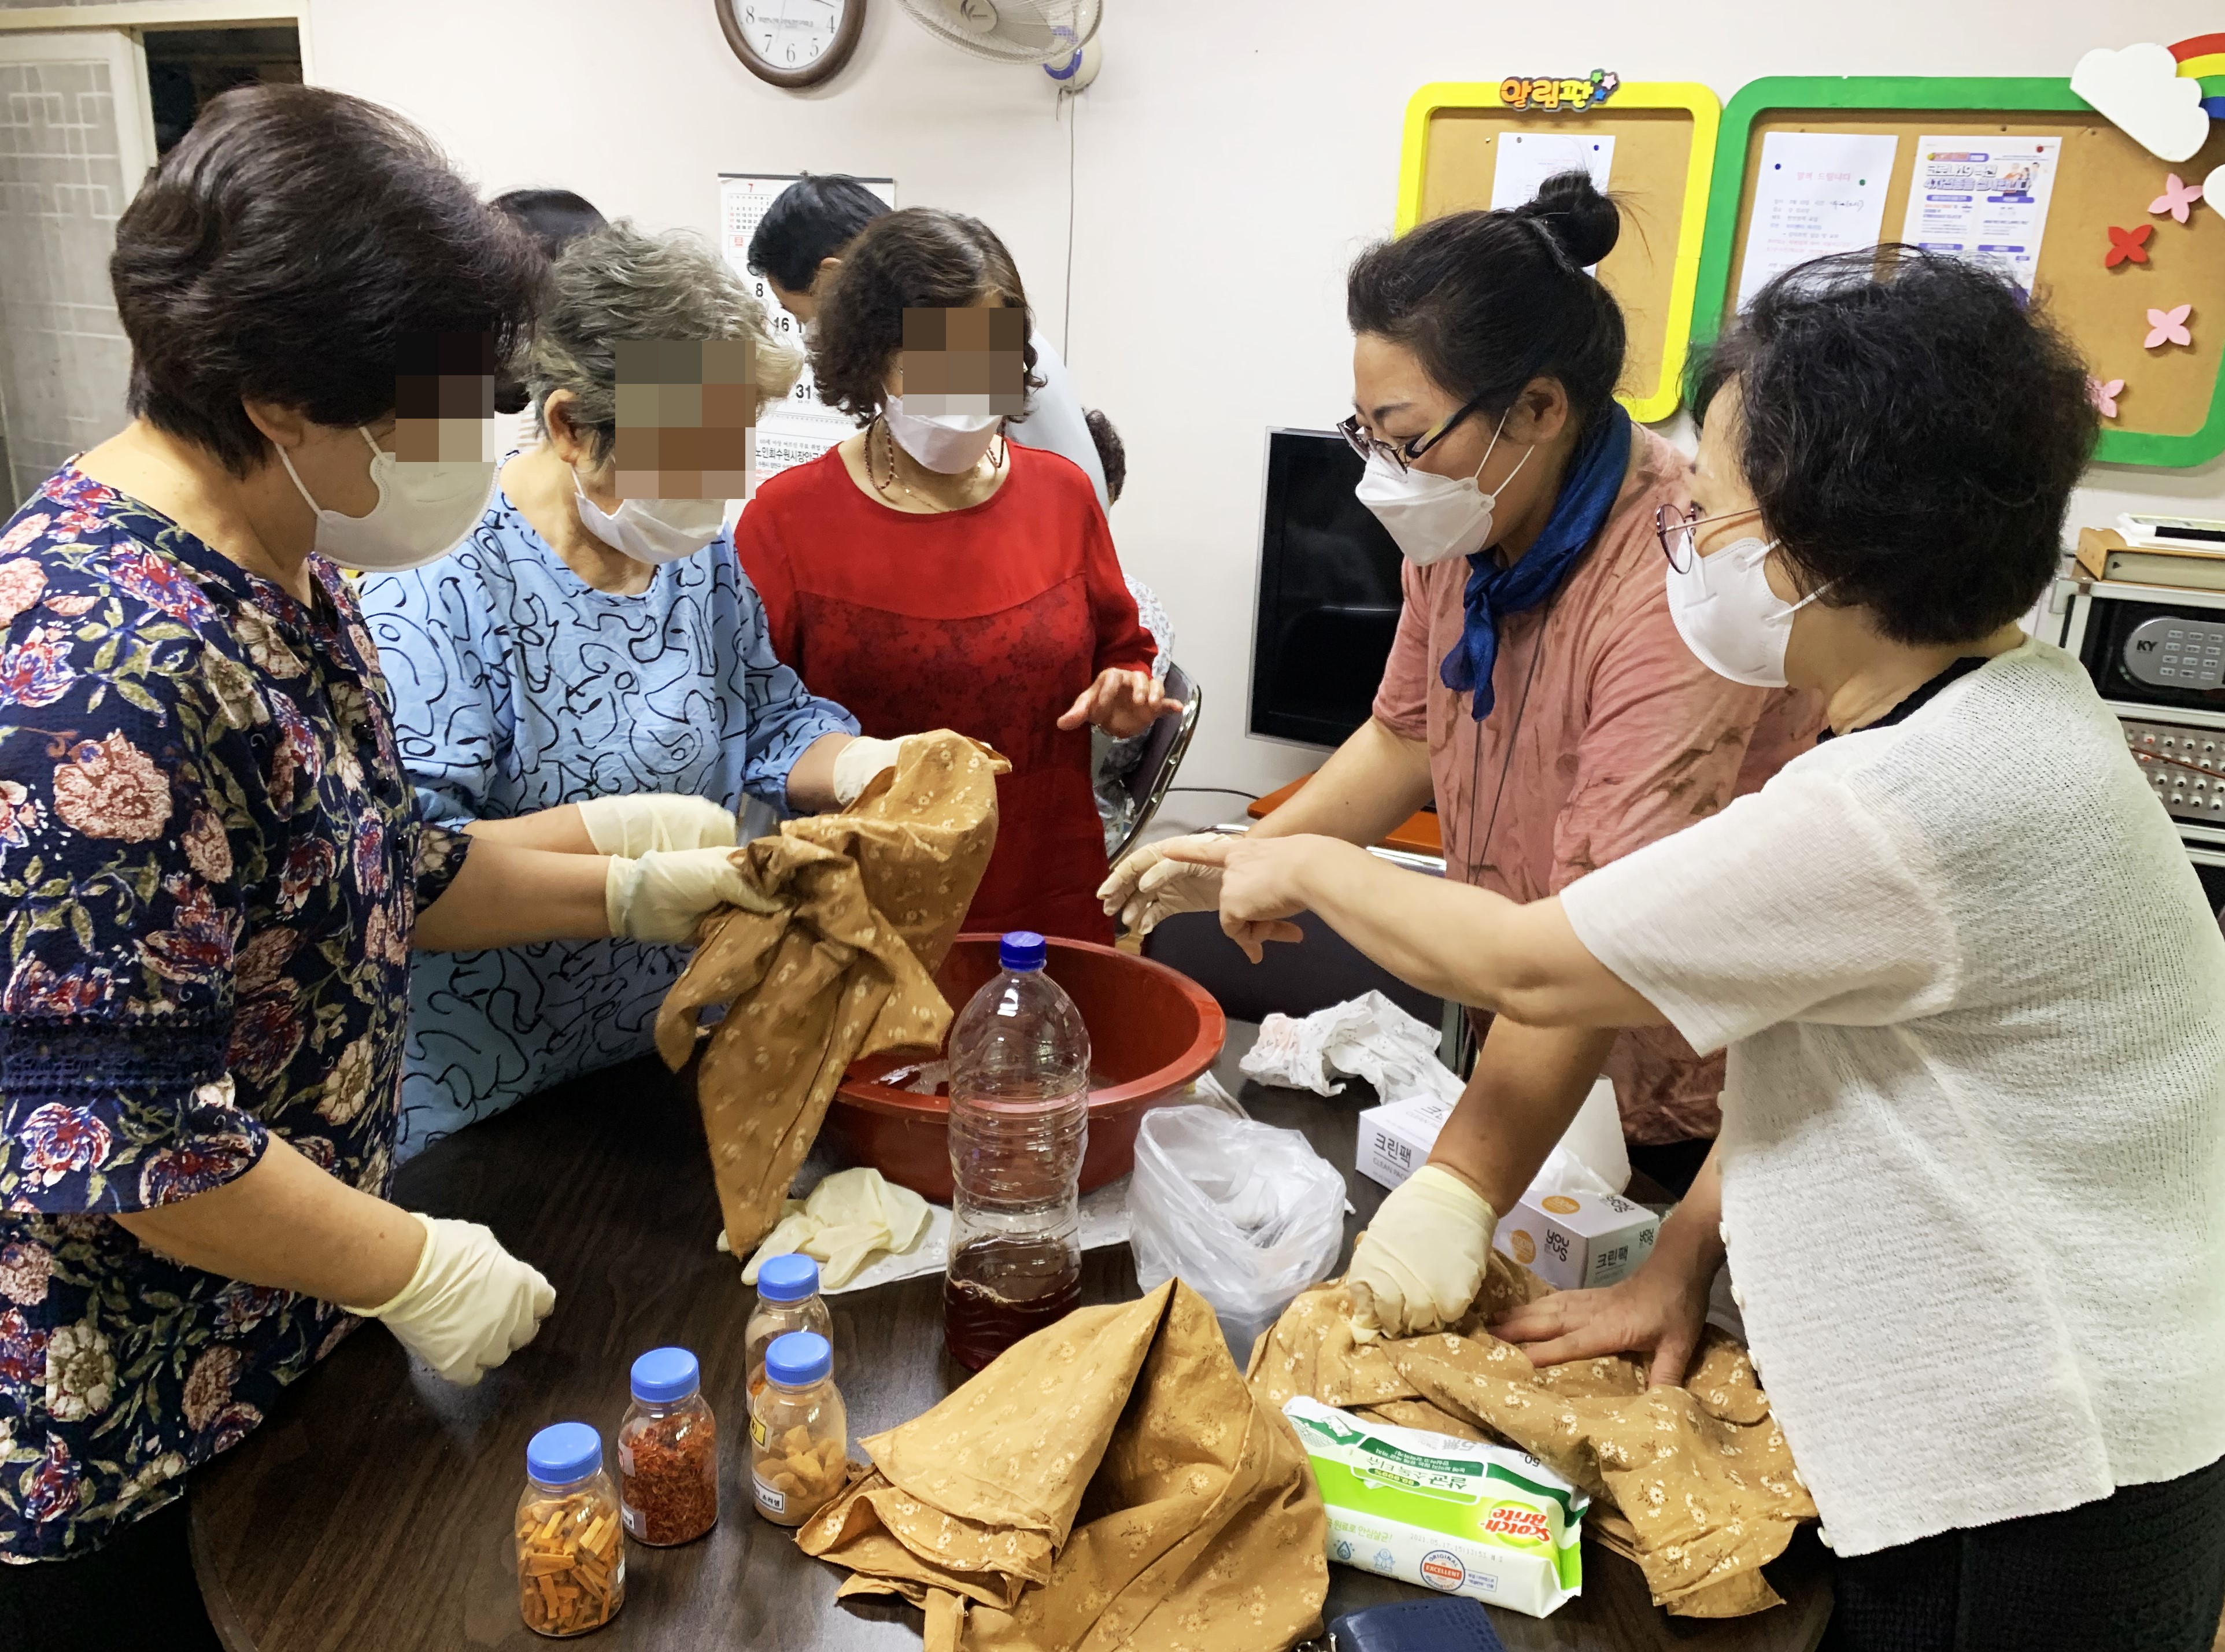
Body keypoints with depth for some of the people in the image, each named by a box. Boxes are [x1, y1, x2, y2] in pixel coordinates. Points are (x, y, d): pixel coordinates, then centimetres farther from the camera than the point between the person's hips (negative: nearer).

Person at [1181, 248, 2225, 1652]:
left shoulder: (1908, 802, -31)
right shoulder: (1998, 708, 1)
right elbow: (1812, 1015, 5)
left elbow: (1529, 969, -22)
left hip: (2039, 1497, -9)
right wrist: (1684, 1254, 2)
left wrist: (1309, 870, -6)